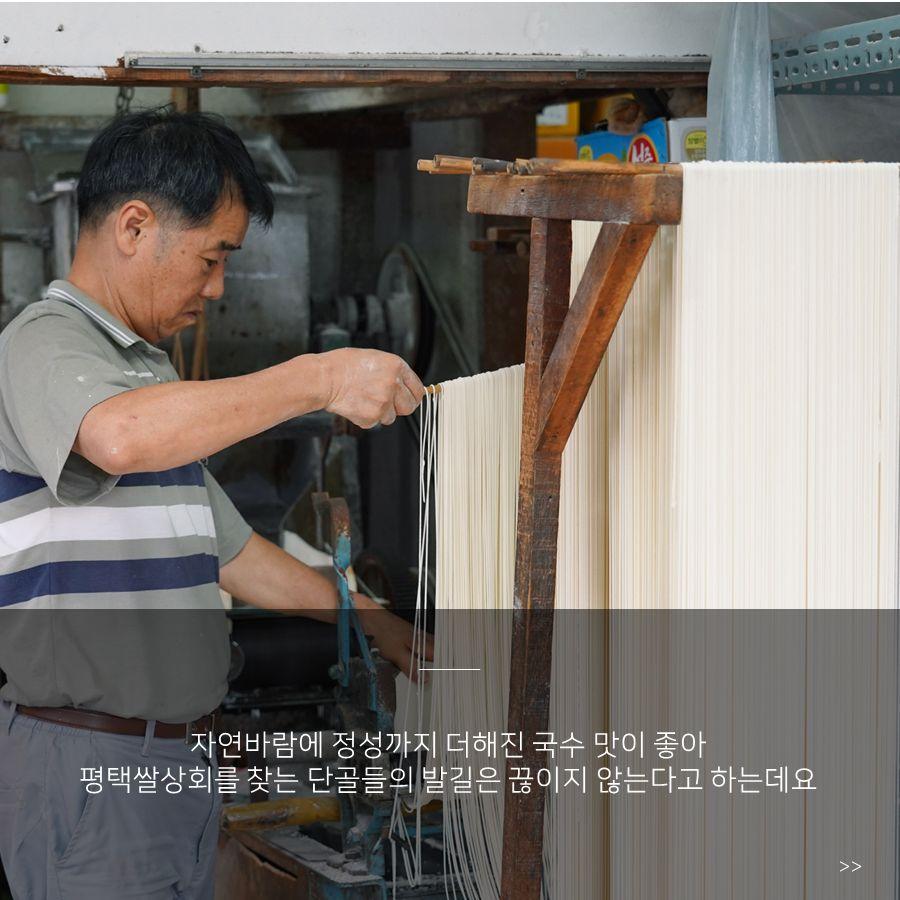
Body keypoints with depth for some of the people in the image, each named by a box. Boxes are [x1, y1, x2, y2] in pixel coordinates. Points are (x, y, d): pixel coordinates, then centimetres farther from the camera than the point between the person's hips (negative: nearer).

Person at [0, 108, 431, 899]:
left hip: (175, 762, 9)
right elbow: (119, 437, -37)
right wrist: (319, 378, -37)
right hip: (90, 767, -9)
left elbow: (227, 551, 27)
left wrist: (372, 618, 27)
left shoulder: (147, 368, 20)